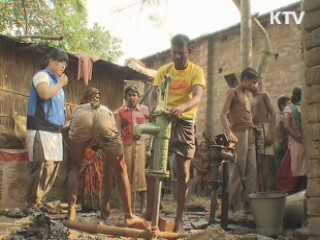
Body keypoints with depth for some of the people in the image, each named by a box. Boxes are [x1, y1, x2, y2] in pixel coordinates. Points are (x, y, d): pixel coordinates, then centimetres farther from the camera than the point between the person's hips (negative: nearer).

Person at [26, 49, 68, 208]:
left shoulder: (56, 80, 21)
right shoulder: (42, 75, -4)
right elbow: (45, 94, -24)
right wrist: (61, 84, -10)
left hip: (55, 129, 9)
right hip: (41, 128, -9)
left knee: (53, 165, 8)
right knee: (44, 166, -16)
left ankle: (39, 201, 15)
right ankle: (33, 204, -9)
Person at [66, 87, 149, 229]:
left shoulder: (78, 110, 44)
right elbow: (108, 166, 43)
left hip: (81, 120, 0)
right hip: (104, 120, 0)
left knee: (75, 167, 25)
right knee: (120, 168, 22)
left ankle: (71, 211, 13)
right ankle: (129, 216, 23)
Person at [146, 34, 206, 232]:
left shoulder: (196, 71, -5)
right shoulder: (163, 70, 5)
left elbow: (197, 97, -20)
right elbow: (154, 94, -3)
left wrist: (182, 107, -42)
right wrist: (153, 109, -27)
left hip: (184, 122, -3)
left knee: (183, 171, -3)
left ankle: (179, 219, 4)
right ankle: (149, 212, 14)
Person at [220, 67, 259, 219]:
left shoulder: (246, 95, 24)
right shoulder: (233, 92, 1)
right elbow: (223, 114, -9)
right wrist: (229, 132, -22)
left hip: (250, 135, 8)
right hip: (239, 134, -8)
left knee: (252, 171, 5)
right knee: (237, 172, -7)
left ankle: (248, 204, 11)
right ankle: (234, 207, -3)